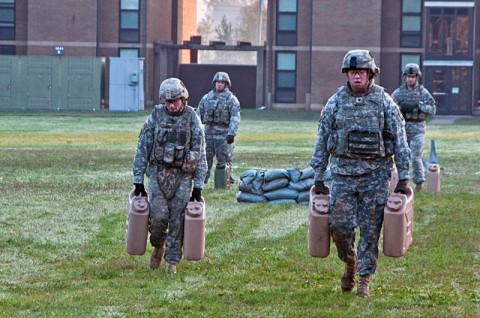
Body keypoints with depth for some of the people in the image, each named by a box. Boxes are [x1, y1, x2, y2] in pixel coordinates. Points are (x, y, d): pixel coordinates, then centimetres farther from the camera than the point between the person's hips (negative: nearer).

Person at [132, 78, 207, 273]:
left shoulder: (192, 119, -1)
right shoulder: (155, 117, 0)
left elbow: (200, 154, 2)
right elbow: (142, 150, 3)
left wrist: (198, 186, -2)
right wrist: (138, 181, 1)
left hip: (183, 176, 0)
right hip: (158, 173, 0)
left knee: (177, 219, -2)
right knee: (158, 216, -11)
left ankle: (172, 260, 9)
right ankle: (158, 247, 18)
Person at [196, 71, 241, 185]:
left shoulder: (231, 99, -1)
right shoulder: (206, 97, 14)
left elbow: (235, 117, -10)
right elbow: (199, 115, 17)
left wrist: (232, 133, -20)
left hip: (223, 134, -4)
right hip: (208, 132, 4)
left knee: (224, 160, -3)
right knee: (205, 158, 5)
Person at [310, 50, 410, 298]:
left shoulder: (384, 102, -1)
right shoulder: (335, 102, 3)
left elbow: (400, 141, 0)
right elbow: (322, 142, 7)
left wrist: (403, 179, -4)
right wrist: (318, 179, 5)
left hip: (376, 174, -1)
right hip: (343, 173, 1)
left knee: (370, 230, -1)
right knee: (339, 226, -4)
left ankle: (364, 280, 11)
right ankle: (350, 264, 25)